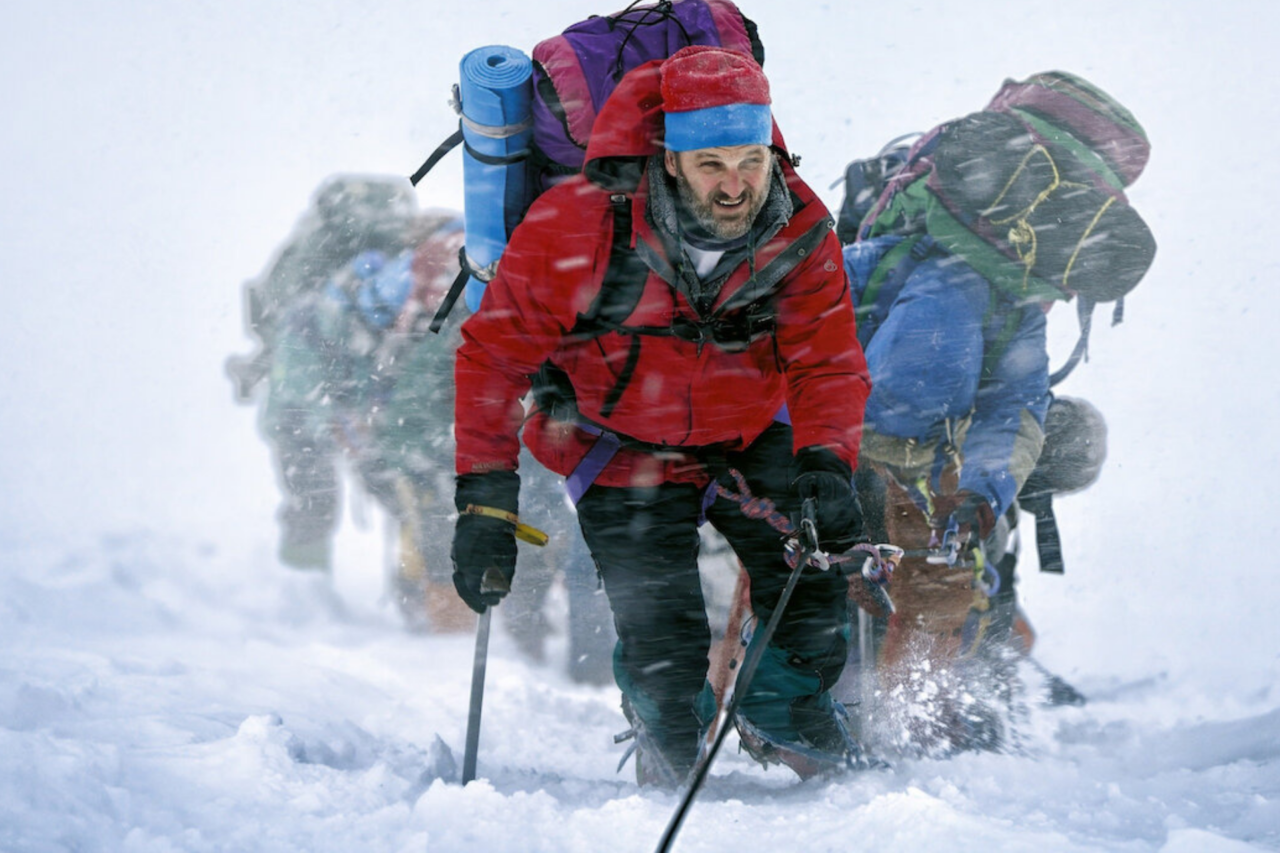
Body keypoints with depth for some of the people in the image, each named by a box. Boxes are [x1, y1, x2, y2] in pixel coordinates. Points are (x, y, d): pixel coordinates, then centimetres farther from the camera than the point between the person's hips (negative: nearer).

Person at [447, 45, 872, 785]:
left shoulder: (801, 232, -20)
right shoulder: (580, 224, -30)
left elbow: (828, 365, -14)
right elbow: (495, 355, -22)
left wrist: (826, 464, -35)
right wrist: (486, 504, -27)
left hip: (748, 433, 3)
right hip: (623, 447, -3)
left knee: (815, 585, -8)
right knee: (666, 646, -13)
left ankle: (785, 717, 25)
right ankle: (670, 745, 22)